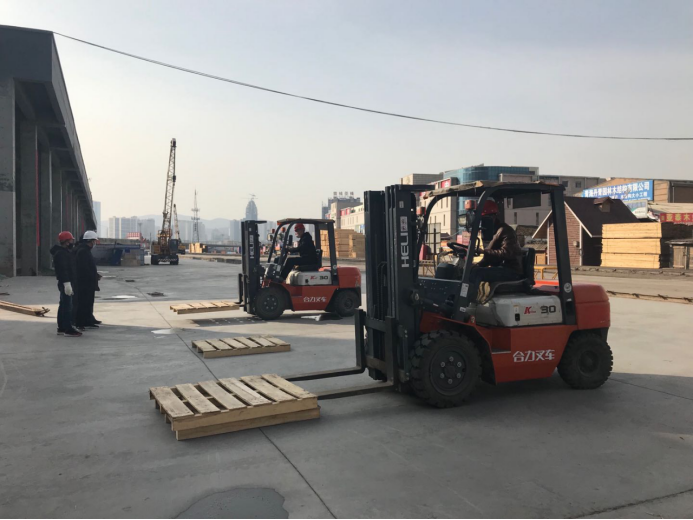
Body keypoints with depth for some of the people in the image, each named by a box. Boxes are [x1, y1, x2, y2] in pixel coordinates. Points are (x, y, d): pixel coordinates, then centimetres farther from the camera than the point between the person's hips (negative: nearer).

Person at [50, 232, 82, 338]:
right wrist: (67, 283, -29)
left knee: (64, 306, 14)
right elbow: (63, 269, -24)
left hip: (65, 283, 11)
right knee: (67, 306, -11)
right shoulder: (61, 253, -16)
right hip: (65, 283, -11)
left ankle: (61, 328, 21)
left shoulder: (65, 252, 18)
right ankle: (68, 330, -11)